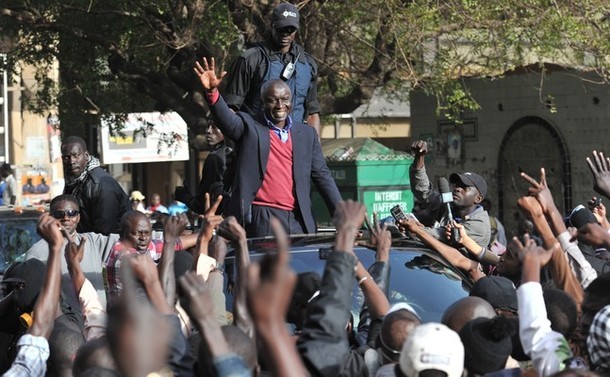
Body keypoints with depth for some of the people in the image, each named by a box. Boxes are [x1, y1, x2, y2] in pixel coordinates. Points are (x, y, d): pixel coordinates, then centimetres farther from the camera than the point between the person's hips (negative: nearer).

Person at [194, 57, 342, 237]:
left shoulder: (306, 134, 15)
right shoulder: (250, 127, 5)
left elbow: (321, 175, 15)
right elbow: (227, 119, -14)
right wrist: (212, 91, -33)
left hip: (298, 219, 4)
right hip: (261, 218, -3)